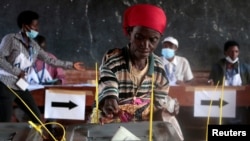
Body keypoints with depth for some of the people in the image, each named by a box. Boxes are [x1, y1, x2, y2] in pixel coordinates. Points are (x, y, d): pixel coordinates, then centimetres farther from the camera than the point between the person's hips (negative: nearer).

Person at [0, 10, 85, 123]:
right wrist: (17, 72, -18)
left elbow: (49, 59, 15)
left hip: (21, 87, 8)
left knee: (37, 117, 9)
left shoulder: (34, 45, 10)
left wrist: (71, 65, 15)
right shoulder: (10, 39, -10)